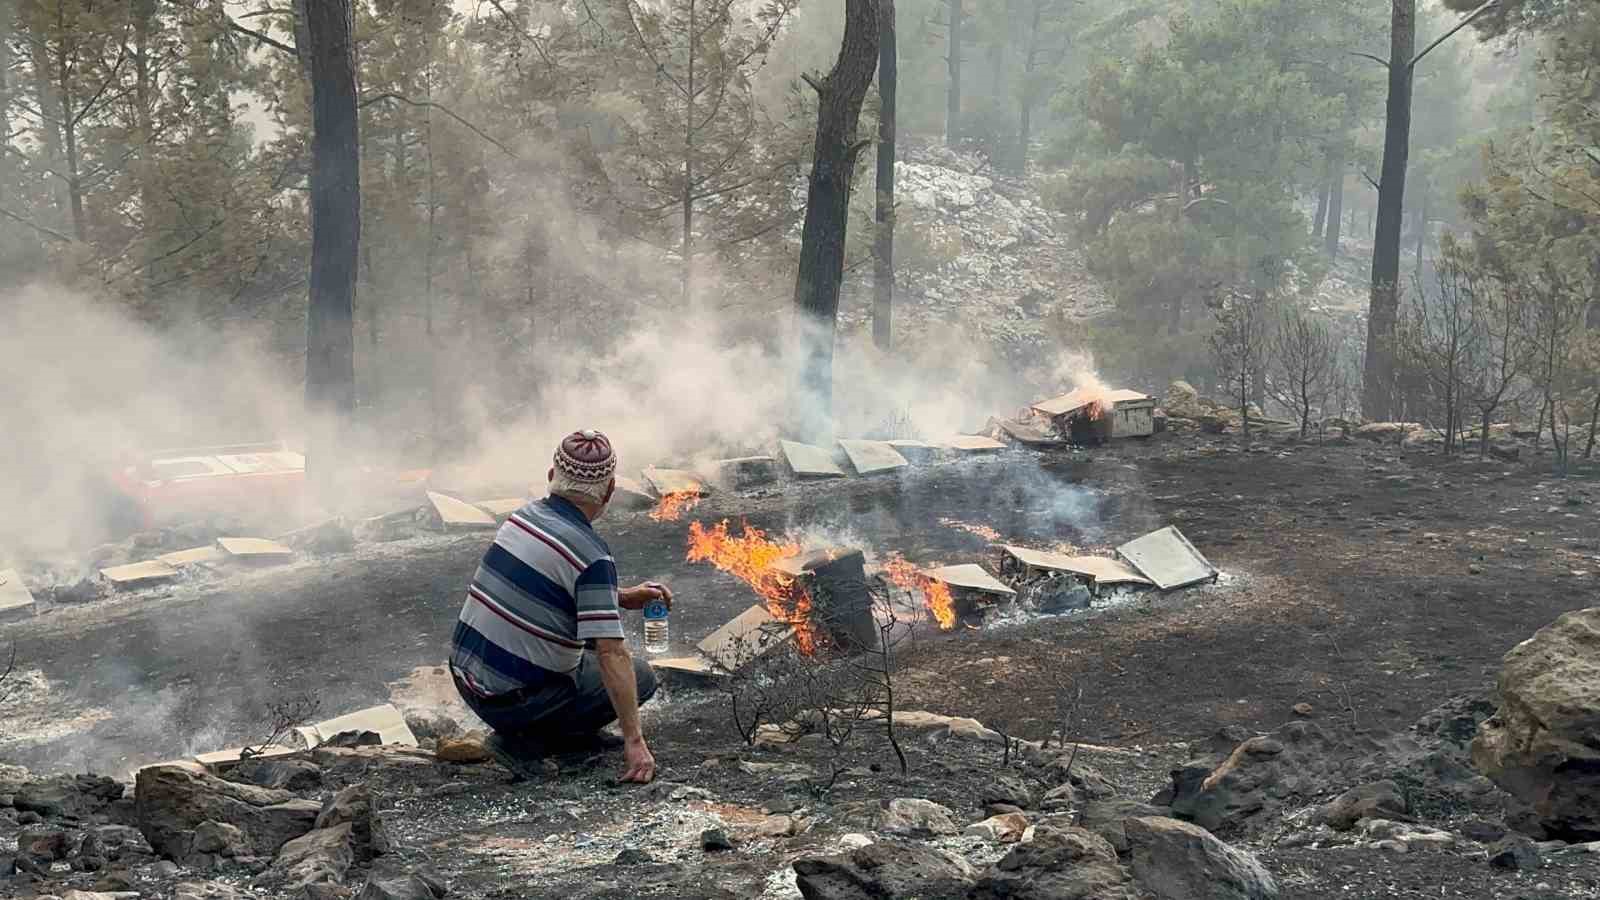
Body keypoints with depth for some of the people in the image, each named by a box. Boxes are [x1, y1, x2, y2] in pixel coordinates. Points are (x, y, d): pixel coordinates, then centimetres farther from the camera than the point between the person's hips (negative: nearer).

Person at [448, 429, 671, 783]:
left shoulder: (525, 516, 3)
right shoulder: (591, 555, -21)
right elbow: (612, 654, -24)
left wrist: (623, 598, 13)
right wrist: (634, 741, -20)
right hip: (510, 700, -8)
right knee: (639, 676, 6)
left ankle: (569, 733, 22)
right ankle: (526, 741, -1)